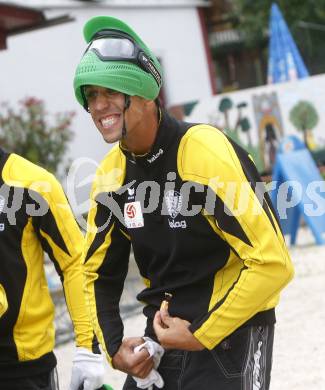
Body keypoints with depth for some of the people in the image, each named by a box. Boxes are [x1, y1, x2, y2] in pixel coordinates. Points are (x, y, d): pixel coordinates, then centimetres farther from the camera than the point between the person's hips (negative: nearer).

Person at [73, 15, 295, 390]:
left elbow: (273, 263, -22)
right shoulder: (111, 174, 1)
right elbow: (98, 273, 14)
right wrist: (113, 347, -1)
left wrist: (200, 335, -17)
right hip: (161, 332, 6)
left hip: (229, 332, -6)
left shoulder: (207, 152, -20)